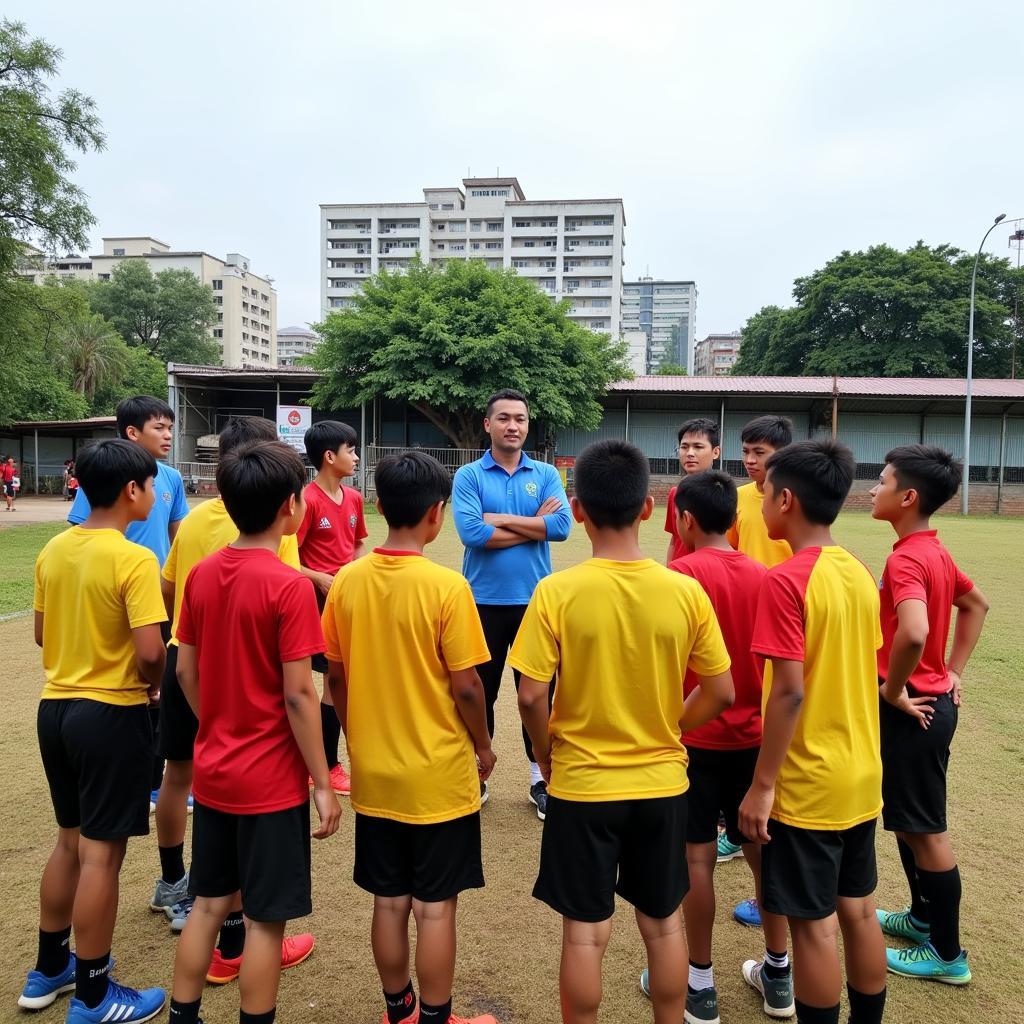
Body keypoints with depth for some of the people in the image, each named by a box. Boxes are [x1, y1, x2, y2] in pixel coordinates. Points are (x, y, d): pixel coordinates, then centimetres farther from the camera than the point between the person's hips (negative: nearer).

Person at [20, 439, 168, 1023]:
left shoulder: (53, 550, 4)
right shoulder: (134, 560, -20)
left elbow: (41, 634, 12)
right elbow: (150, 651, -24)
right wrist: (154, 685, -4)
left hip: (56, 707, 8)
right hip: (110, 714, -8)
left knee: (70, 841, 22)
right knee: (101, 854, 4)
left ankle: (50, 969, 37)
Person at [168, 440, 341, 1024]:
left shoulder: (202, 575, -1)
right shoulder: (290, 586, -20)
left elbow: (186, 672, 6)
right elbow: (298, 696, -19)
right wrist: (323, 784, -11)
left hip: (212, 772, 7)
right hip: (272, 780, -6)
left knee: (209, 903, 20)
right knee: (266, 917, 9)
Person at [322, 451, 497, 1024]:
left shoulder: (348, 581, -5)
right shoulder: (446, 586, -19)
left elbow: (335, 677, 3)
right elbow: (466, 686, -15)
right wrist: (484, 747, 2)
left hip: (373, 772, 5)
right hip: (438, 774, -5)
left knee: (389, 902, 19)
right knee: (435, 908, 10)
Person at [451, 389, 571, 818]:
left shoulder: (546, 474, 5)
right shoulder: (469, 476, -2)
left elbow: (561, 526, -11)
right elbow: (472, 533, -17)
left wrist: (501, 519, -12)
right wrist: (534, 525, -10)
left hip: (534, 601, 1)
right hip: (484, 601, -1)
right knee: (479, 691, 11)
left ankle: (541, 780, 24)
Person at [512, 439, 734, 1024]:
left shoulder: (557, 592, -17)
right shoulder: (685, 591, -10)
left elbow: (531, 697, -15)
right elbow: (721, 693, -4)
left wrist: (547, 757, 3)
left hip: (582, 785, -2)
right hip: (663, 782, 3)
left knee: (586, 931, 14)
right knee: (664, 922, 21)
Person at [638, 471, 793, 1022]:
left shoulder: (682, 573, -14)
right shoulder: (762, 575, 0)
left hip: (697, 737, -5)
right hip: (754, 736, 5)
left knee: (697, 856, 6)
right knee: (762, 849, 16)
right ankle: (778, 974, 30)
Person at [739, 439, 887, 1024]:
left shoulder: (787, 580, -19)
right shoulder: (860, 574, 4)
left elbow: (789, 691, -22)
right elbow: (862, 673, 11)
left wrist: (762, 784, -15)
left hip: (808, 784, -8)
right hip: (862, 776, 8)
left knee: (814, 923, 6)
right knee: (859, 911, 19)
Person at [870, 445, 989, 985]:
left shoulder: (905, 559, -23)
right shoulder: (934, 551, 7)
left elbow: (913, 633, -39)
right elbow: (975, 604, 22)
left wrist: (893, 690, -22)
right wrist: (953, 671, 17)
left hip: (911, 710, -9)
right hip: (931, 700, 9)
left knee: (925, 830, 5)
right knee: (908, 821, 23)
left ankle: (947, 954, 21)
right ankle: (923, 917, 39)